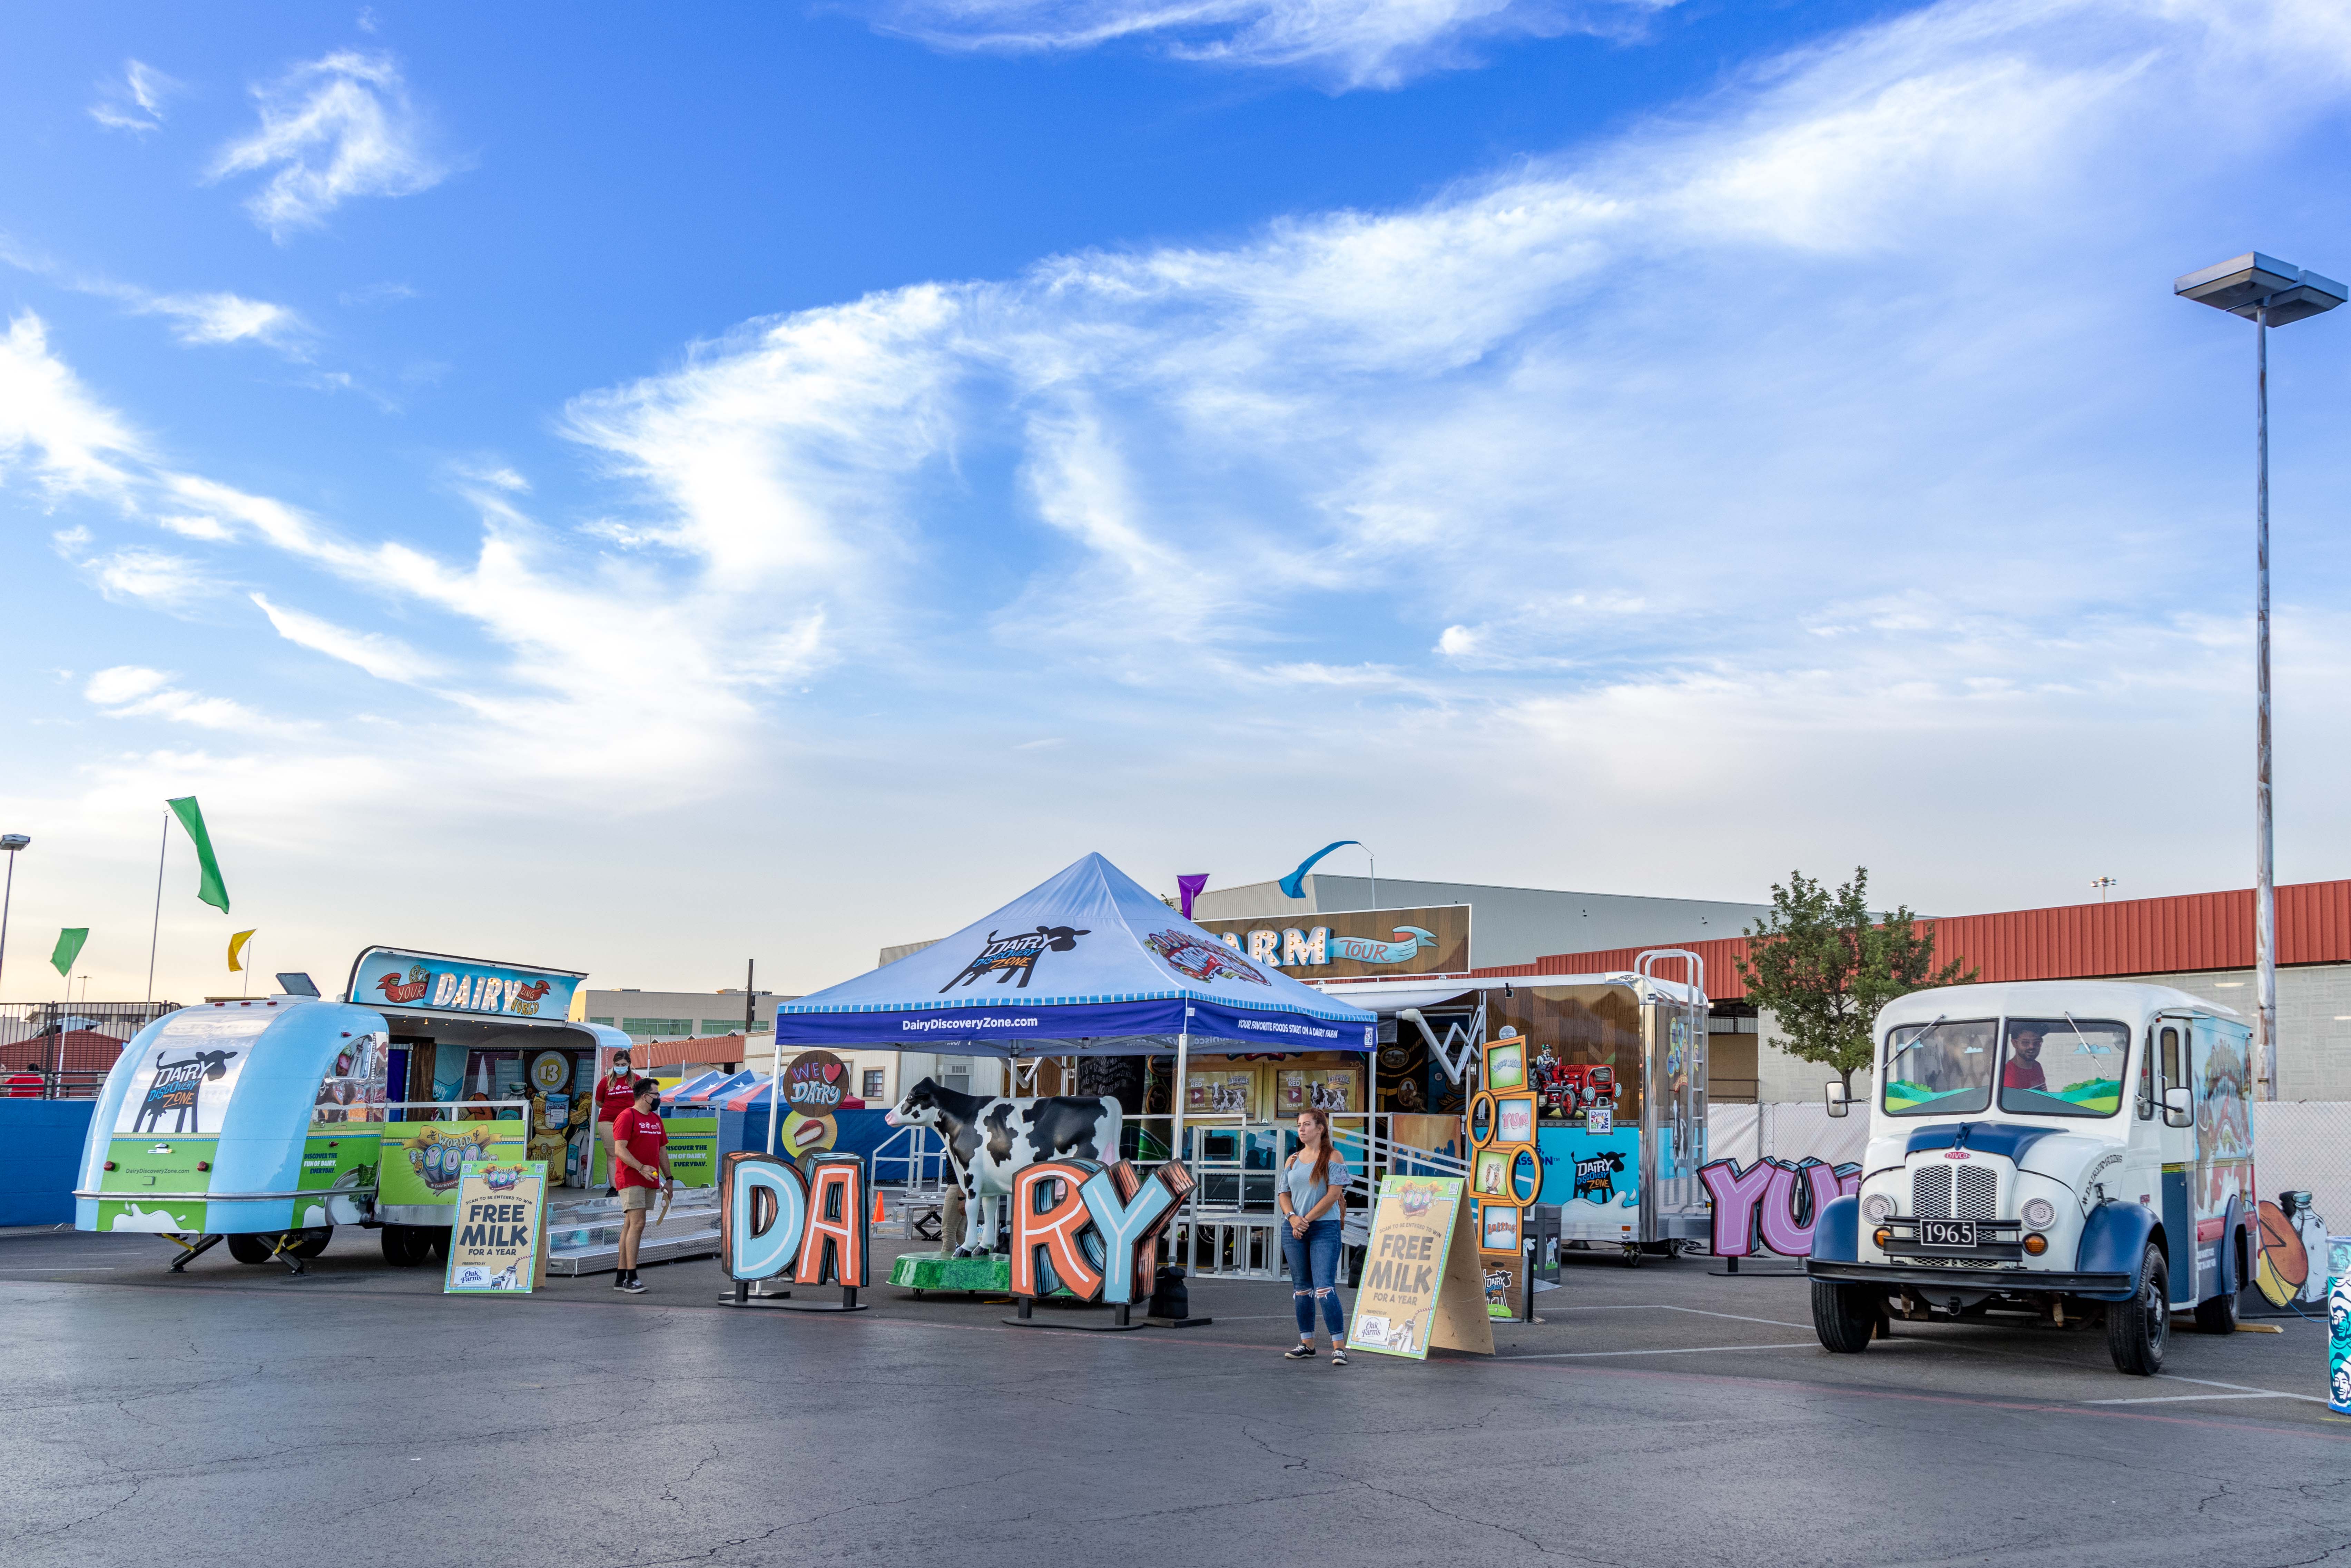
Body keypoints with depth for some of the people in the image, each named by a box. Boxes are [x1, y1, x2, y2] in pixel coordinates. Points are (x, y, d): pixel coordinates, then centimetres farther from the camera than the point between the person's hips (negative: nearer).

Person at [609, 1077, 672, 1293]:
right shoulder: (627, 1117, -8)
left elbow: (662, 1150, 23)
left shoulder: (656, 1119, 18)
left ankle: (620, 1278, 11)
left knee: (630, 1226, 9)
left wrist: (668, 1177, 16)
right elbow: (620, 1149, -16)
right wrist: (642, 1168, -25)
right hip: (631, 1180, -8)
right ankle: (631, 1279, -15)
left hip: (650, 1182, 8)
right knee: (637, 1224, -15)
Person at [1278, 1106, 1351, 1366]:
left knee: (1324, 1288, -15)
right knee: (1302, 1288, 9)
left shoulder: (1333, 1158, -2)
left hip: (1325, 1228, -6)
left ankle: (1339, 1347, -15)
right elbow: (1283, 1194, 11)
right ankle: (1307, 1344, 16)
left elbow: (1334, 1194, -10)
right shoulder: (1293, 1160, 14)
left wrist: (1307, 1220, -12)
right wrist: (1293, 1218, -9)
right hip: (1293, 1229, 6)